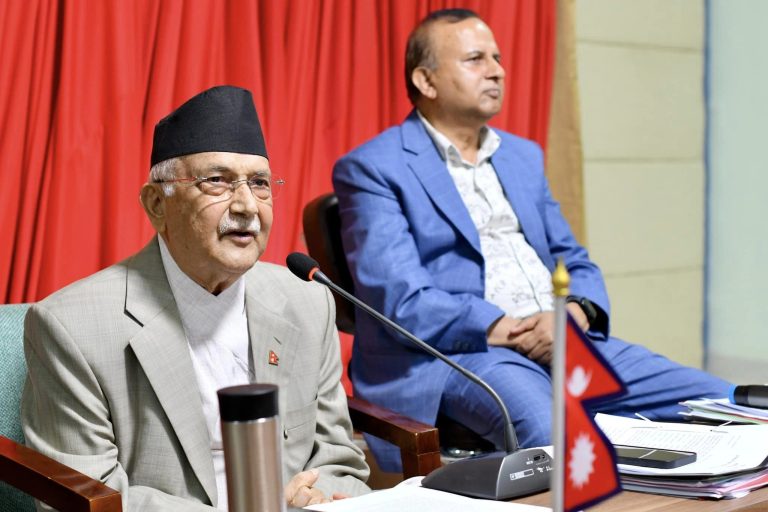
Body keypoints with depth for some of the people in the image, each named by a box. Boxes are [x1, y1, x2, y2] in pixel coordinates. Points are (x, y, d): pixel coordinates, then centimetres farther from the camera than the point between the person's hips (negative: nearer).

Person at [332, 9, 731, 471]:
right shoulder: (372, 169, -1)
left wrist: (577, 313, -4)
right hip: (454, 352, -7)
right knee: (552, 431, -38)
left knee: (720, 402, -7)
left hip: (564, 341, 7)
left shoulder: (524, 155, 22)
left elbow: (575, 262, 20)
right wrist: (506, 331, -18)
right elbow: (399, 298, -12)